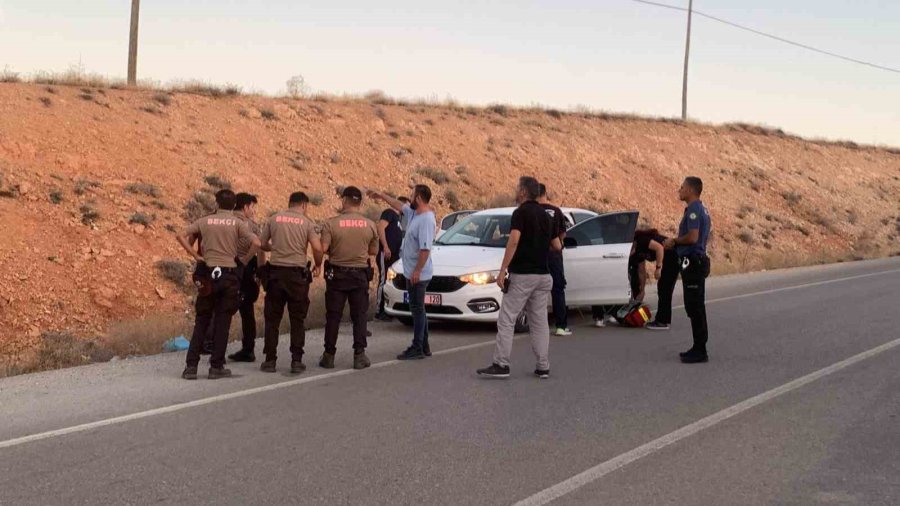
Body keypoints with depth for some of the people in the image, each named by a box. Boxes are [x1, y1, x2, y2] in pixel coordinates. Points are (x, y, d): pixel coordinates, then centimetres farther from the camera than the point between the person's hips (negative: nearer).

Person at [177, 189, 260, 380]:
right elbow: (256, 243, -14)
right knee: (222, 322, 5)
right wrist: (245, 260, -1)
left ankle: (191, 366, 6)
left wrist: (195, 255, 2)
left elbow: (181, 236, -1)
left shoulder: (205, 221, 5)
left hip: (208, 273, 2)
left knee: (201, 322, 9)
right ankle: (216, 367, 7)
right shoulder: (238, 223, -2)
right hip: (229, 275, -2)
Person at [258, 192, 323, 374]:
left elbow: (262, 244, 10)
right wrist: (318, 265, 7)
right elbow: (317, 248, -11)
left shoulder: (274, 219, 5)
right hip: (297, 273, -2)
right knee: (297, 319, 7)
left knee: (272, 318, 9)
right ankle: (296, 360, 5)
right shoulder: (306, 222, -1)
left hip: (275, 271, 2)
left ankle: (270, 360, 11)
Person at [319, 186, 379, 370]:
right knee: (360, 316, 7)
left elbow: (323, 248, -15)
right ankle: (359, 355, 5)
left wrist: (336, 249, 6)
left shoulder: (331, 223, -10)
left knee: (333, 316, 6)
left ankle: (329, 355, 9)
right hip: (360, 274, 1)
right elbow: (374, 251, 5)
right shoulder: (369, 225, -2)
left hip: (337, 274, -1)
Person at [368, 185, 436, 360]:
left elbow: (425, 249, -27)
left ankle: (417, 349, 1)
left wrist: (417, 271, -25)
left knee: (417, 309, -4)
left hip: (418, 275, -10)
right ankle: (423, 347, 22)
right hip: (411, 272, 10)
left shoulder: (426, 219, -22)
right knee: (418, 309, 14)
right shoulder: (414, 213, 7)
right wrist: (382, 196, 32)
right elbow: (399, 206, 28)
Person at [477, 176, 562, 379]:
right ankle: (543, 367, 8)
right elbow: (557, 246, 17)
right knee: (540, 321, 9)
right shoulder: (544, 215, 14)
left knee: (507, 320, -3)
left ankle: (501, 365, -6)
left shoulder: (521, 212, -8)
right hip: (543, 275, 7)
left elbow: (514, 241, -21)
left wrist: (502, 270, -21)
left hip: (521, 275, -7)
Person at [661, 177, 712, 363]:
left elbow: (692, 237, -26)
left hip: (692, 263, -11)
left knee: (695, 308, -7)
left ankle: (700, 351, -4)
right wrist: (677, 242, 17)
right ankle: (698, 348, 19)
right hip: (697, 261, 11)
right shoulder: (701, 209, 17)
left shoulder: (693, 210, -16)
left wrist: (674, 241, -9)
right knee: (695, 307, 14)